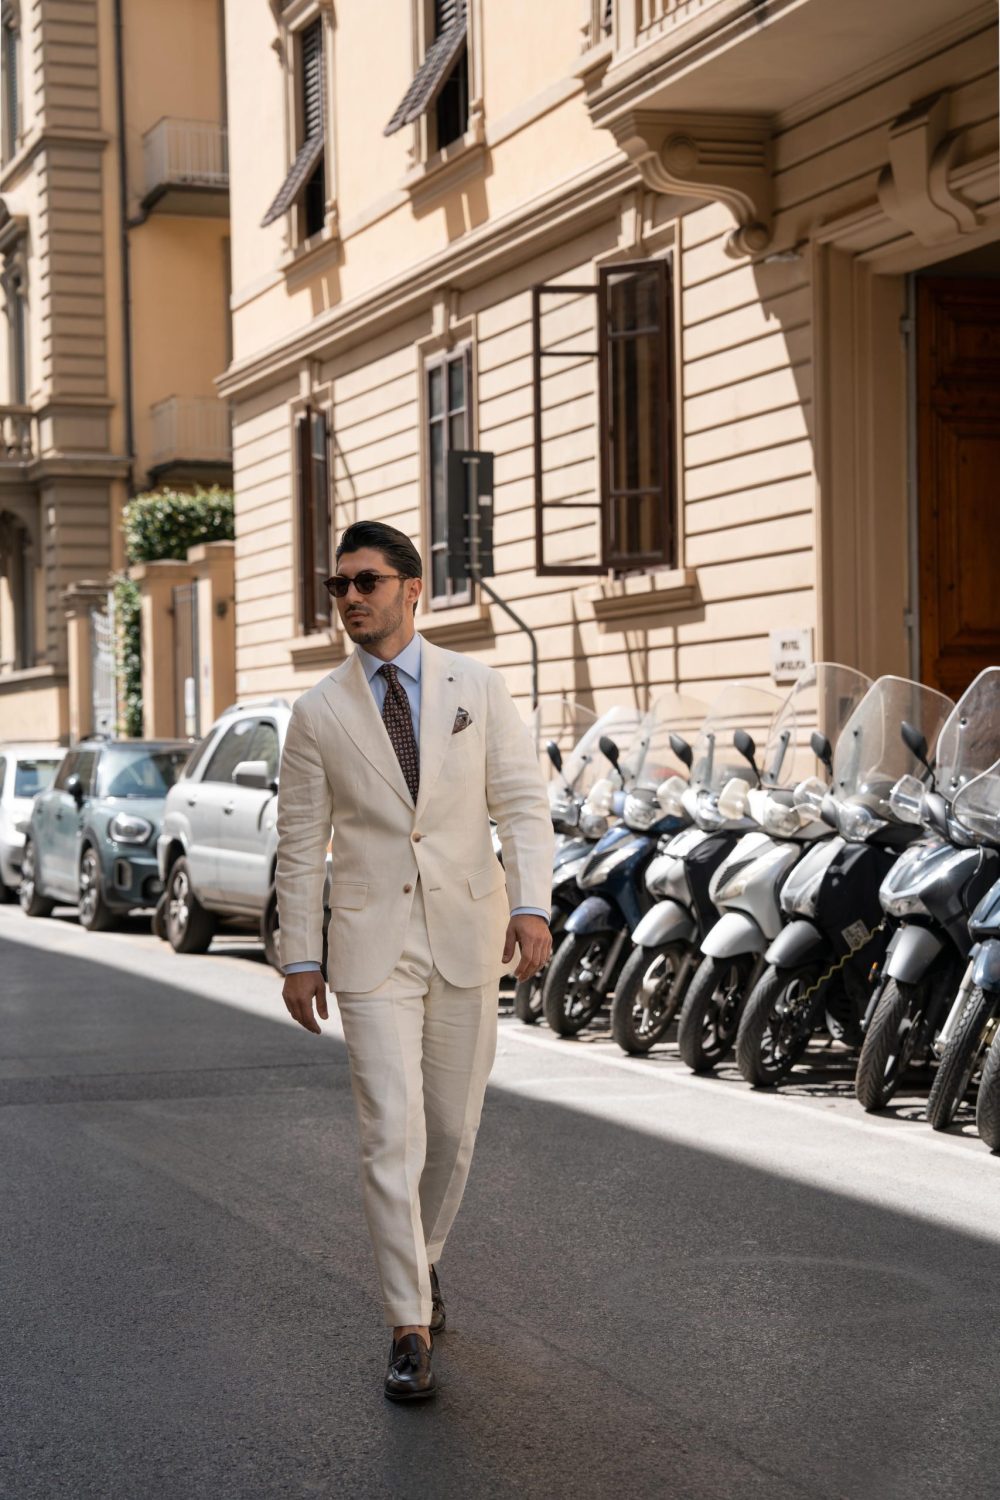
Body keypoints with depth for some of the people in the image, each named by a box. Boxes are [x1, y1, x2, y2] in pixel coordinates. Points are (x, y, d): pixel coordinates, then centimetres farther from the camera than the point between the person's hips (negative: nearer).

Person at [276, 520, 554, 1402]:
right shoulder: (319, 714, 1)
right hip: (372, 948, -1)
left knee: (453, 1129, 12)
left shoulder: (478, 688, 1)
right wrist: (298, 959, 3)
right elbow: (301, 845, 5)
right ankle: (411, 1329, -3)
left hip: (467, 938, 1)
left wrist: (531, 905, -17)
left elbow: (524, 804, -3)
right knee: (392, 1135, -8)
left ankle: (423, 1256, 38)